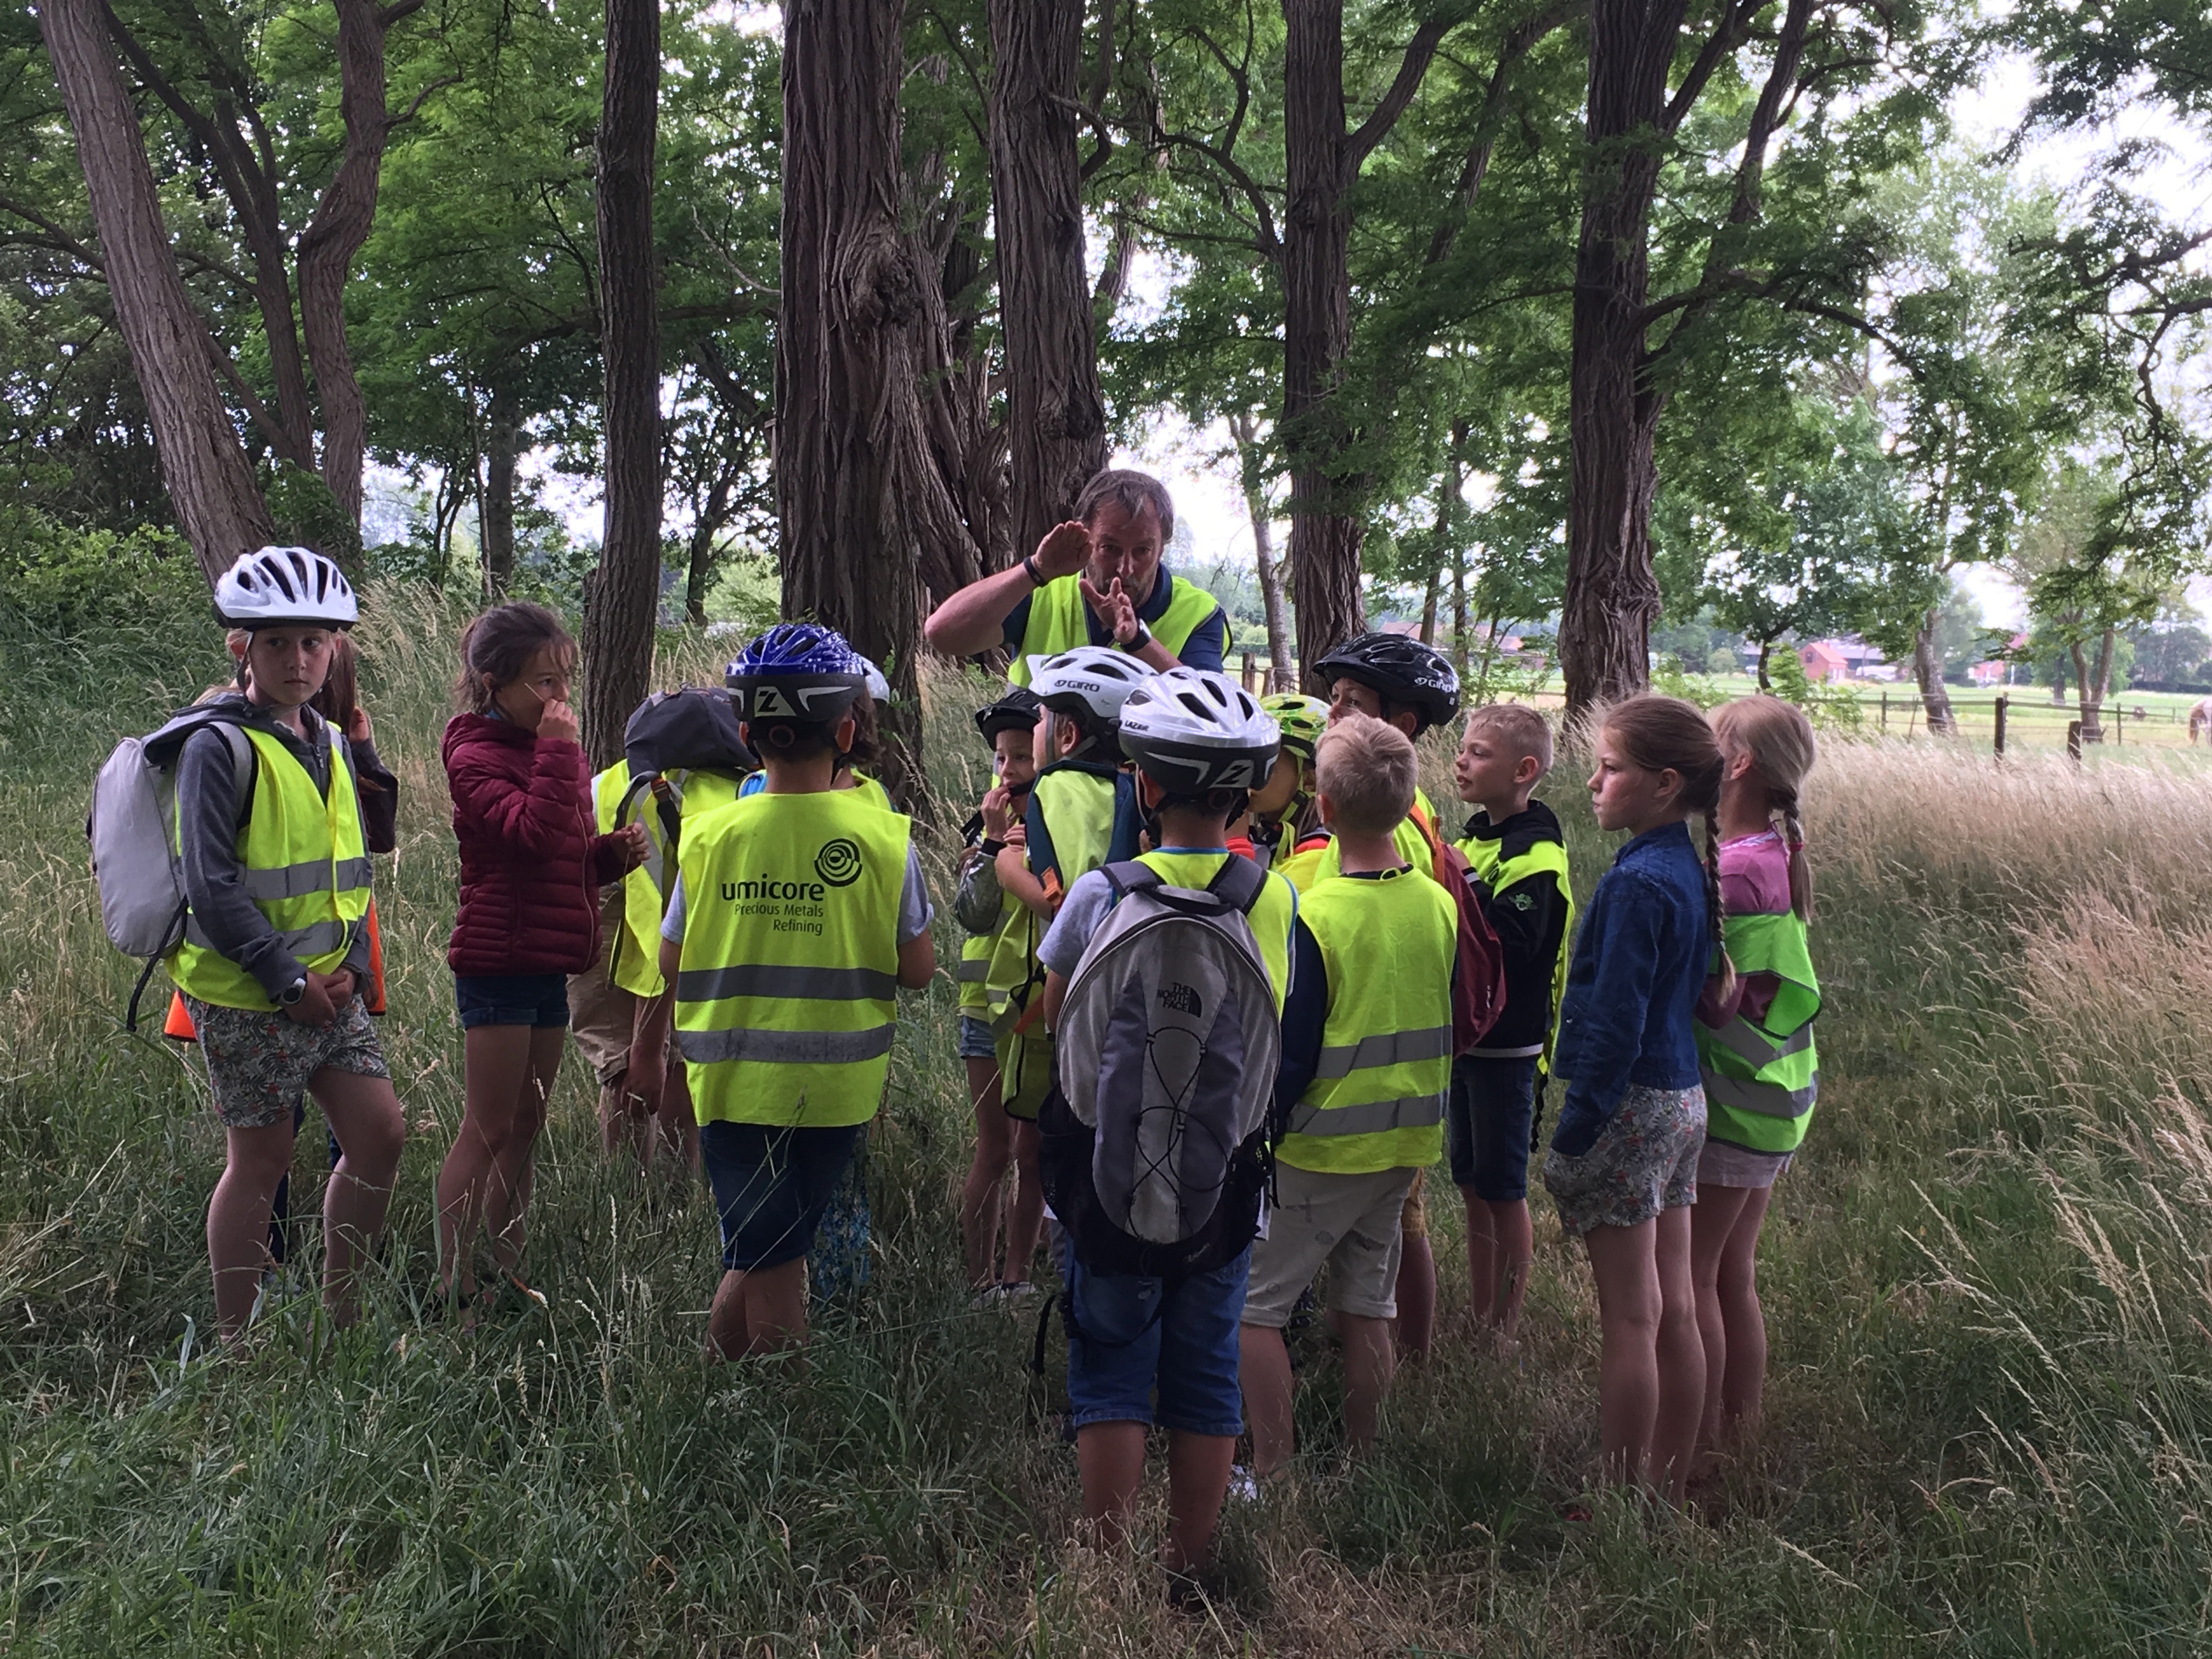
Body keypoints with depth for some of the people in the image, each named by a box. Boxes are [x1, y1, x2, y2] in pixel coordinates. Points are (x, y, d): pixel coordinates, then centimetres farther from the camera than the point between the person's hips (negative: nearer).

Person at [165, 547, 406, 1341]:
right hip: (246, 997, -7)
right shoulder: (218, 746, -12)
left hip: (327, 988, 7)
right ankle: (234, 1345, 17)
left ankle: (341, 1312, 21)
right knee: (262, 1160, 1)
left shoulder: (330, 744, 11)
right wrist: (287, 980, -17)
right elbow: (211, 886, -18)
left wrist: (350, 966, 0)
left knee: (380, 1135, 5)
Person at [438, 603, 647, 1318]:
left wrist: (614, 853, 2)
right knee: (488, 1130, -4)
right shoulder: (476, 758, -12)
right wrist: (558, 749, -23)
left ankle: (507, 1268, 24)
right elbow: (537, 833, -29)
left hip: (547, 964, 9)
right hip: (498, 962, -9)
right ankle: (454, 1285, 4)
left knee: (524, 1127, 14)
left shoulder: (549, 750, 14)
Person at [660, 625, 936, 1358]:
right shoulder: (883, 836, -8)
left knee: (766, 1260, 11)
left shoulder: (711, 835, -6)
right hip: (838, 1082, 0)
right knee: (774, 1251, 14)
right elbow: (917, 969, -3)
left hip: (735, 1079, 0)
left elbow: (672, 963, 4)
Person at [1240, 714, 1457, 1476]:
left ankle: (1272, 1473, 8)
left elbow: (1290, 1055, -15)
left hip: (1321, 1149, -6)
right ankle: (1361, 1461, 25)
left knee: (1253, 1304, 6)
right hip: (1406, 1143, 6)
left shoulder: (1316, 915, -20)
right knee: (1366, 1305, 17)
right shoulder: (1440, 905, -1)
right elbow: (1446, 1029, 10)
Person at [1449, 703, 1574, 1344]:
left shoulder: (1535, 854, -16)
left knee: (1503, 1194, 2)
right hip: (1465, 1037, 8)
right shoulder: (1476, 835, 10)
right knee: (1472, 1187, 15)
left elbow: (1513, 947, -29)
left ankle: (1505, 1332, 13)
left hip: (1508, 1046, -8)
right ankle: (1478, 1320, 26)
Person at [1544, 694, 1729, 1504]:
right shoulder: (1689, 869, 8)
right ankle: (1668, 1491, 25)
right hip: (1683, 1101, 9)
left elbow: (1615, 1025, -19)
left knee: (1630, 1317, 0)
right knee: (1675, 1312, 14)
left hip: (1632, 1106, -9)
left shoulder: (1638, 883, -18)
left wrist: (1572, 1134, -14)